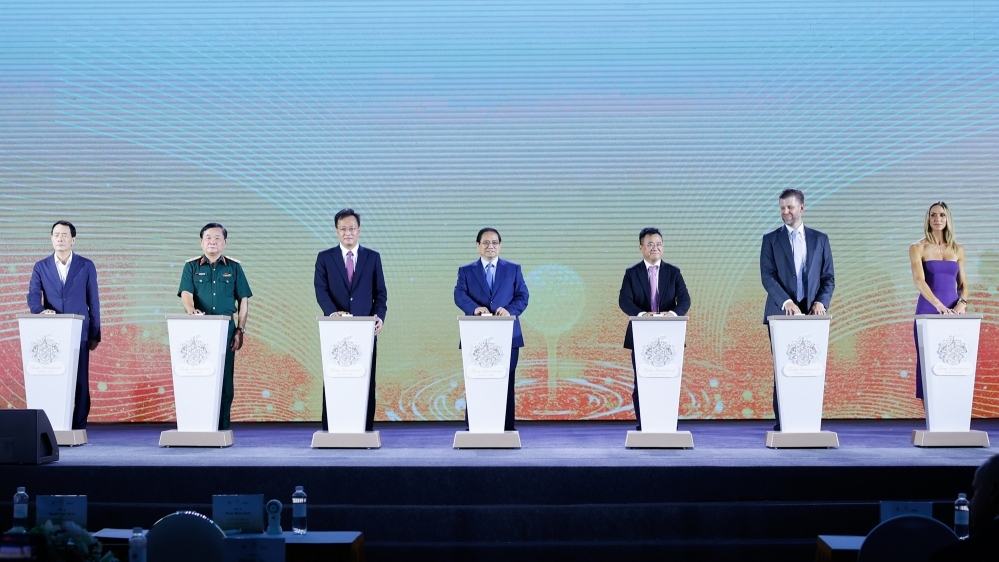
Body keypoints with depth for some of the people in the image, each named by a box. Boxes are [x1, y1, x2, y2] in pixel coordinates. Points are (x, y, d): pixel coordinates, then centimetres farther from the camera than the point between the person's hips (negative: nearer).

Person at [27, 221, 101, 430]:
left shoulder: (86, 266, 4)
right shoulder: (40, 267, 7)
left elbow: (93, 302, 4)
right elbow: (33, 296, -4)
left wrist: (95, 334, 2)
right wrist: (41, 310, -27)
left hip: (79, 333, -1)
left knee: (80, 382, -1)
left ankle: (79, 427, 5)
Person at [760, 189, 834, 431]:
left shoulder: (820, 239, 12)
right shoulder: (771, 239, 6)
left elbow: (828, 277, 9)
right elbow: (767, 276, -4)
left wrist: (821, 302, -9)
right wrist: (786, 302, -19)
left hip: (811, 314, 1)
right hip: (781, 313, -1)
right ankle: (782, 422, 2)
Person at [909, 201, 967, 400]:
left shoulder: (958, 249, 11)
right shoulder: (918, 248, -1)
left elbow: (962, 284, 13)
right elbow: (919, 280, -14)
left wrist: (962, 303, -9)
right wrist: (939, 305, -27)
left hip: (953, 311, 3)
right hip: (928, 311, -3)